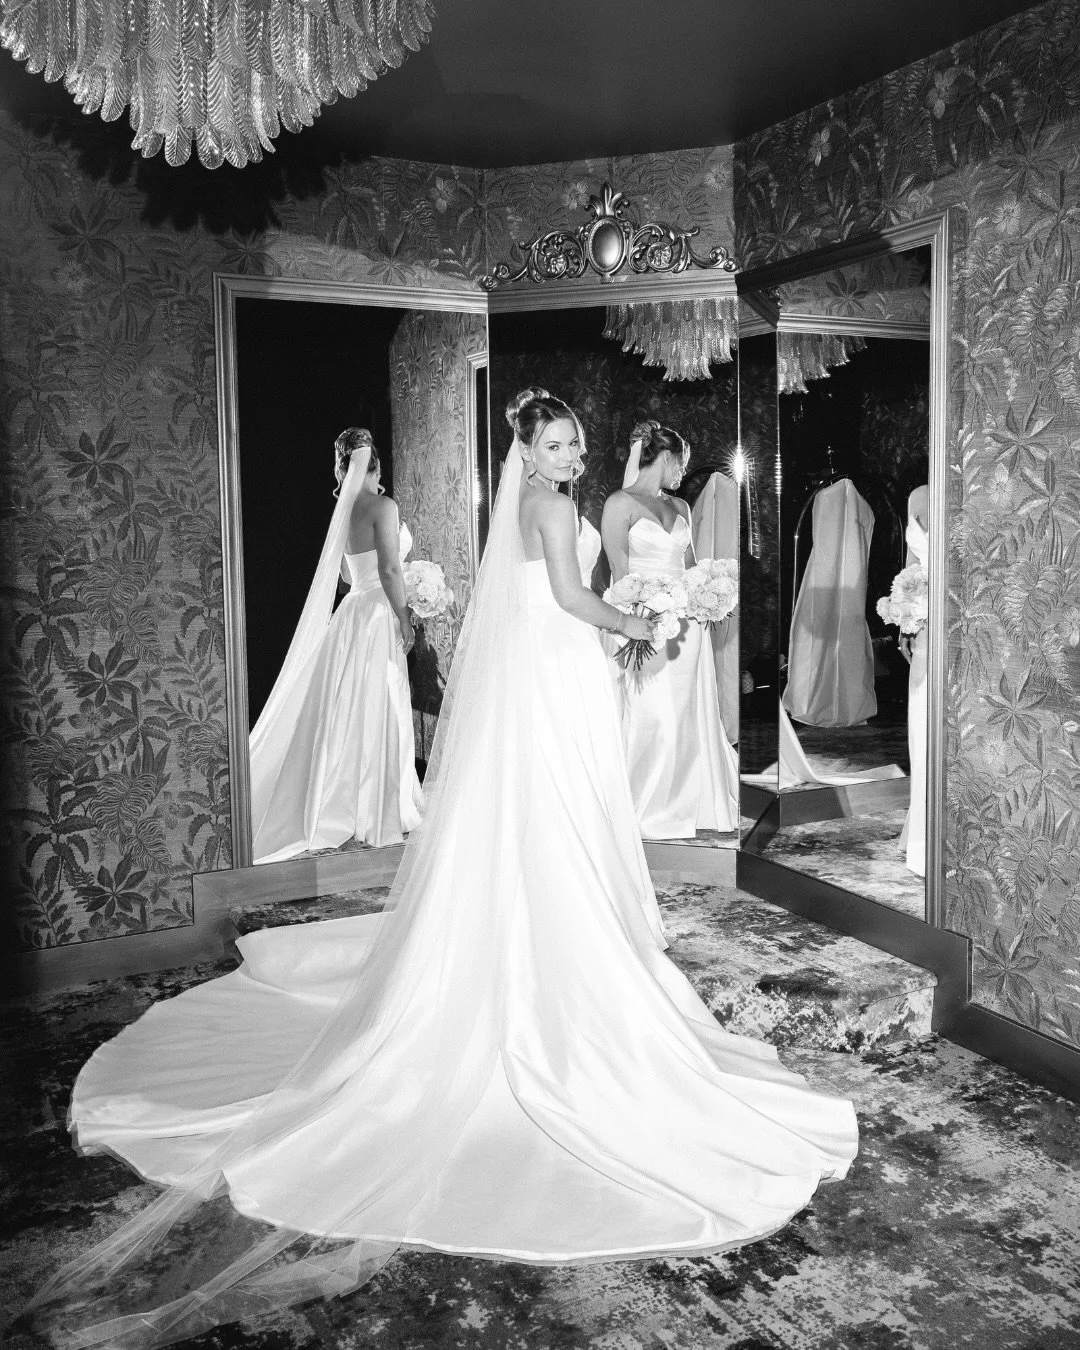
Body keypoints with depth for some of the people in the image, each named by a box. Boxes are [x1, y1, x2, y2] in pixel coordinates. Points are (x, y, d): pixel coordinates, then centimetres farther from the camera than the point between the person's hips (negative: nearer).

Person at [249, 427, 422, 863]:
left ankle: (341, 810, 22)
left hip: (350, 613, 8)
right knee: (379, 716, -1)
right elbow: (389, 570, -19)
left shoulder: (345, 510, 10)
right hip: (377, 615, -8)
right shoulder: (382, 506, -12)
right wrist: (404, 619, -13)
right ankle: (380, 817, 7)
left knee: (349, 715, 14)